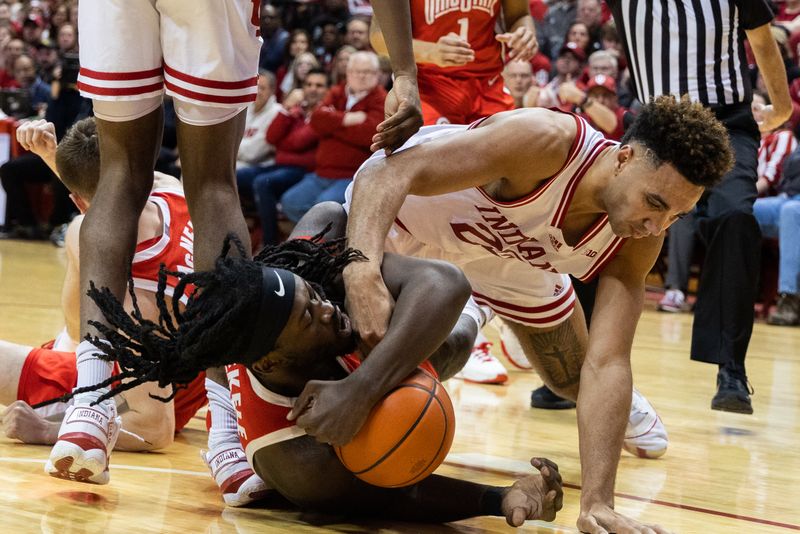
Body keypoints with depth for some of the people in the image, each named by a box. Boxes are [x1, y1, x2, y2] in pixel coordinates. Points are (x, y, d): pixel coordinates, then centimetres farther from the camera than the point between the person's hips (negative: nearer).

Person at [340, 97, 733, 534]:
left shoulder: (636, 242, -26)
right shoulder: (546, 142, -44)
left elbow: (606, 364, -29)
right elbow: (389, 173, -49)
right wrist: (363, 276, -67)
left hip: (512, 257, 4)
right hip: (393, 209, -4)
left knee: (575, 381, 14)